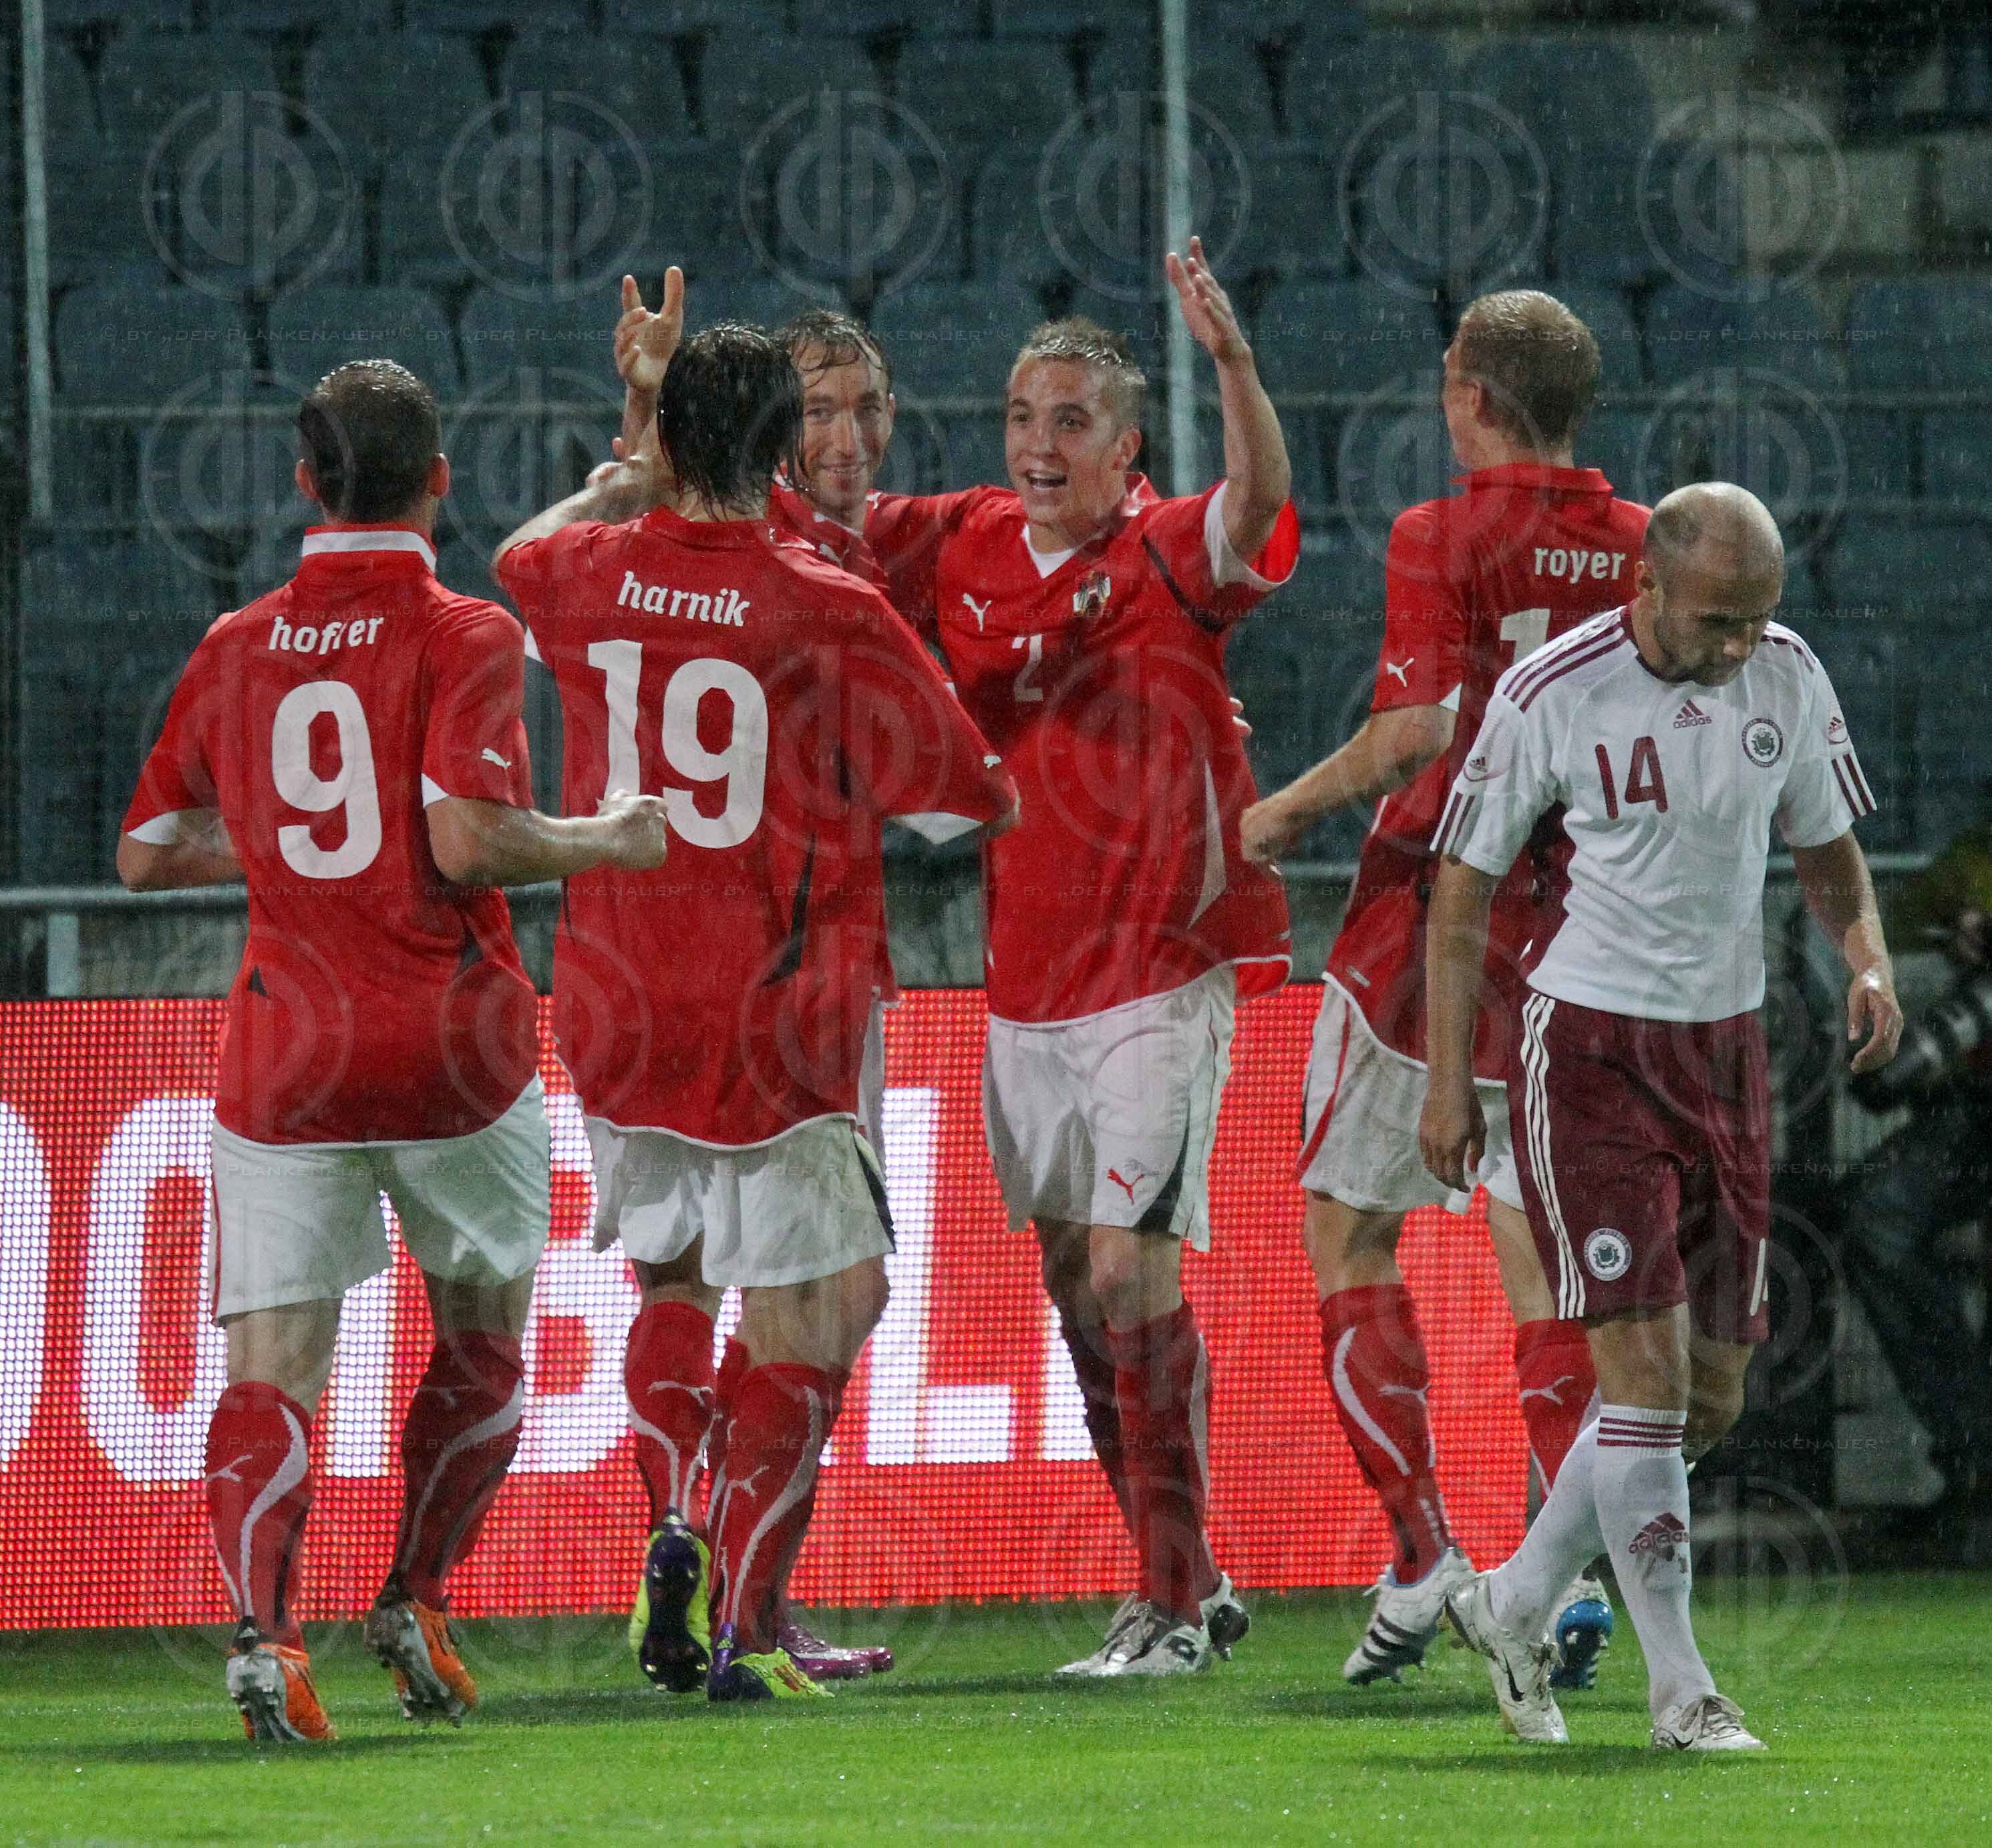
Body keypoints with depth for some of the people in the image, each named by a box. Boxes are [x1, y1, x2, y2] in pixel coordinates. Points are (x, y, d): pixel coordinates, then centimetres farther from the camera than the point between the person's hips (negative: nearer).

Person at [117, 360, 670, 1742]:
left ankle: (263, 1621, -27)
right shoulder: (462, 637, -6)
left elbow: (148, 854, 15)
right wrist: (607, 841, -2)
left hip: (283, 1054, 2)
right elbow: (468, 840, -18)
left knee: (272, 1371, -3)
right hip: (455, 1052, -2)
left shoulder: (234, 650, 9)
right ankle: (416, 1603, 16)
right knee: (483, 1341, 21)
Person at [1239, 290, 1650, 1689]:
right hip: (1574, 931, 5)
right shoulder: (1645, 548, 4)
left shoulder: (1447, 539, -11)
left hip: (1434, 916, -5)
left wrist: (1290, 811, -6)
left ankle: (1423, 1554, 0)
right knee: (1539, 1246, 8)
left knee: (1347, 1225, 7)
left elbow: (1418, 728, -20)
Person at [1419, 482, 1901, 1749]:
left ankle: (1515, 1606, 25)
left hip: (1726, 1050, 6)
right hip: (1592, 1050, -6)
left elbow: (1829, 850, 15)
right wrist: (1450, 1080, -7)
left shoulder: (1789, 680, 1)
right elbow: (1465, 886, -4)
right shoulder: (1552, 696, -13)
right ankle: (1681, 1690, -8)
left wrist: (1868, 959, -5)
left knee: (1713, 1396, 7)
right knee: (1648, 1374, -14)